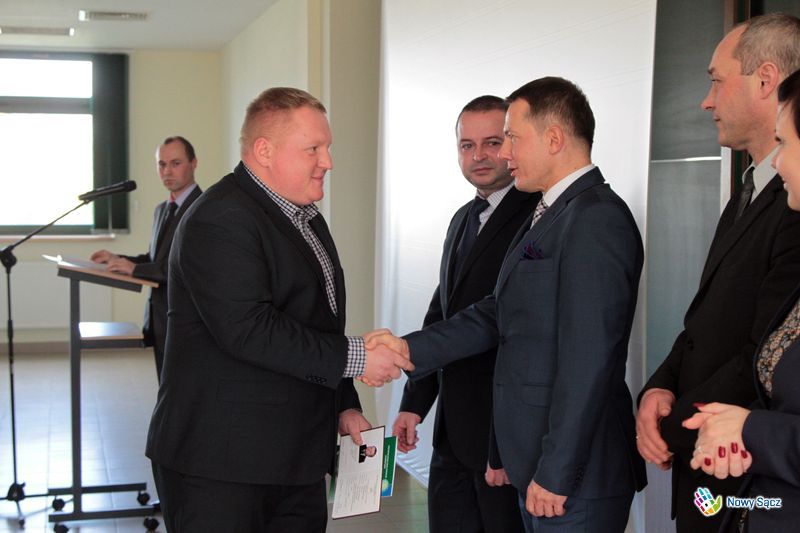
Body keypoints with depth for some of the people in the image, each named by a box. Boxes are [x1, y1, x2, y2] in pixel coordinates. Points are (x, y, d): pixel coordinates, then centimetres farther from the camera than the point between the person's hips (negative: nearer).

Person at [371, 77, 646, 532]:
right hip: (539, 464, 9)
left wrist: (555, 474, -20)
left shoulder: (596, 220, -18)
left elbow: (588, 361, -22)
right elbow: (499, 314, 12)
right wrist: (410, 348, 2)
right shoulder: (549, 215, 14)